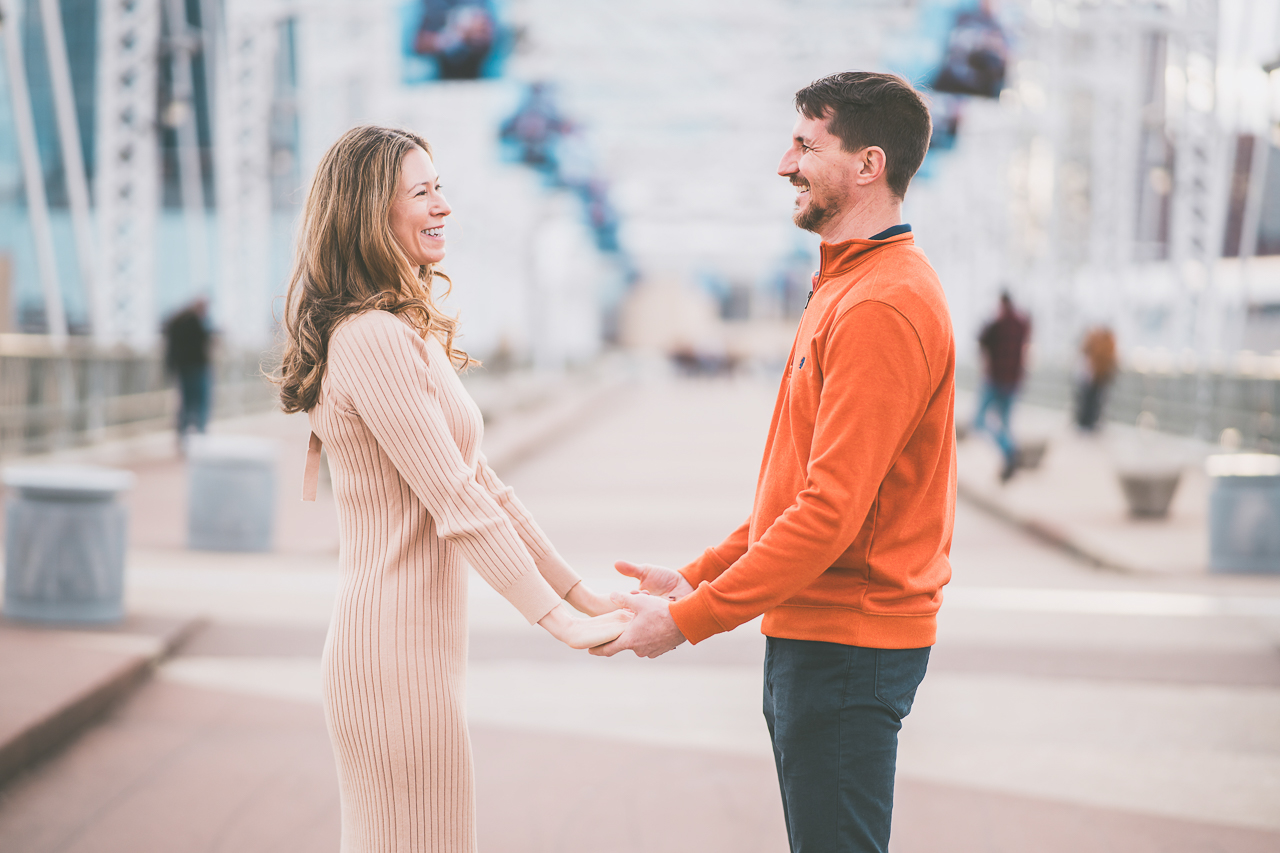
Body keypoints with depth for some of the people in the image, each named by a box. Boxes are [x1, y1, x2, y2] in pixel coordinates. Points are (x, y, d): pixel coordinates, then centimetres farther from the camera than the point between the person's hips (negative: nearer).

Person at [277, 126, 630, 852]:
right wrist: (563, 623, -15)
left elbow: (482, 481, 17)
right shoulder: (374, 339, -17)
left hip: (422, 643, 10)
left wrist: (585, 595, 15)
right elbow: (457, 504, -19)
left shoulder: (410, 335, 16)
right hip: (399, 650, -10)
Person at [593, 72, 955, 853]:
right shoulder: (846, 285, 16)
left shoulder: (883, 305, -19)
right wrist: (698, 577, 14)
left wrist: (689, 619, -19)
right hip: (812, 636, 10)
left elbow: (831, 511, -24)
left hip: (845, 644, -10)